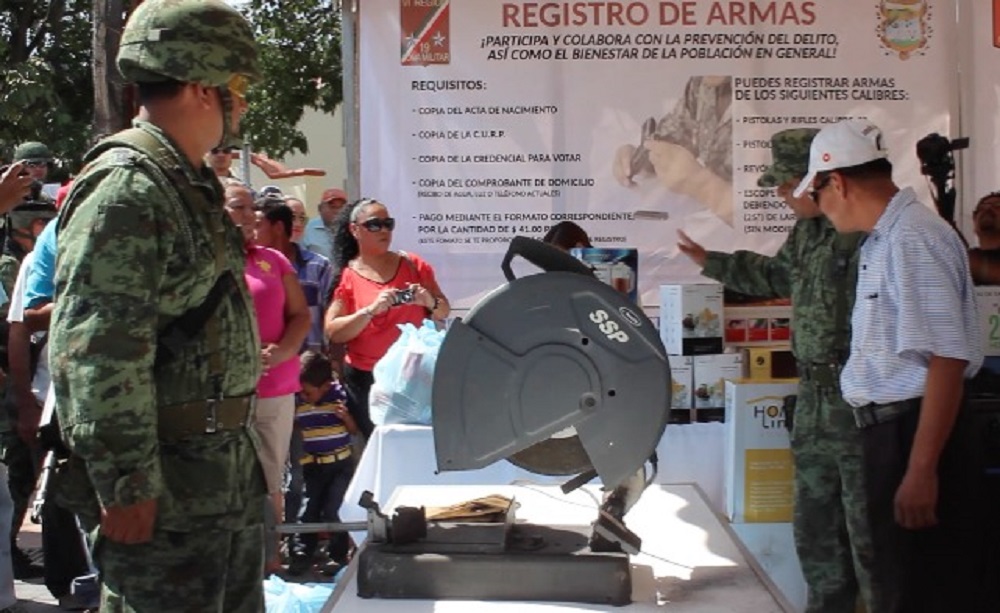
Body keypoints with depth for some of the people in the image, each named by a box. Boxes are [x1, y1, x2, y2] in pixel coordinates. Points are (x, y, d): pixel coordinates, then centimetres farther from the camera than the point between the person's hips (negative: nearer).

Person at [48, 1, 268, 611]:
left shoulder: (190, 184, 13)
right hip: (166, 488, -10)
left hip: (224, 470, 10)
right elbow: (97, 355, -25)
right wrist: (126, 486, -23)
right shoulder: (127, 187, -19)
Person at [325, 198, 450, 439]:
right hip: (367, 379, -2)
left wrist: (430, 302, -11)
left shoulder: (413, 265, 5)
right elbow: (332, 332, -9)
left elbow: (444, 312, 11)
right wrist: (371, 310, -21)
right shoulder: (345, 276, -2)